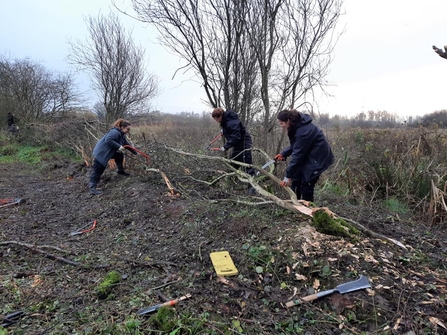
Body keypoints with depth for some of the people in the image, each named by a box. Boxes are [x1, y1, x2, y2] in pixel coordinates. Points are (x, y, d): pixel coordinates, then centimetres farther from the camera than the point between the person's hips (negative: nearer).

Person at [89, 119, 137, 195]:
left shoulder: (122, 135, 9)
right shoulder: (115, 132, -23)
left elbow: (127, 145, 15)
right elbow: (108, 140, -37)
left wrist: (136, 153, 15)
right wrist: (118, 147, -34)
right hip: (101, 153, -10)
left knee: (120, 155, 16)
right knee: (97, 170, -8)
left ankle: (121, 171, 34)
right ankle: (92, 188, -5)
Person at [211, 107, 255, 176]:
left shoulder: (231, 123, -31)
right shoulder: (225, 120, 1)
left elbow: (235, 138, -34)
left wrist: (226, 147, -31)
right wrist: (224, 131, 9)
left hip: (244, 143, -10)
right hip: (237, 144, 10)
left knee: (247, 162, -10)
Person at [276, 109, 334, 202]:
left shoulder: (303, 131, -29)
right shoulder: (296, 126, -1)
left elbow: (297, 154, -28)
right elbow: (295, 145, 10)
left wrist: (288, 176, -23)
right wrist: (283, 154, -6)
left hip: (317, 158, -9)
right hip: (307, 155, 9)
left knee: (306, 186, -7)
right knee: (296, 179, 7)